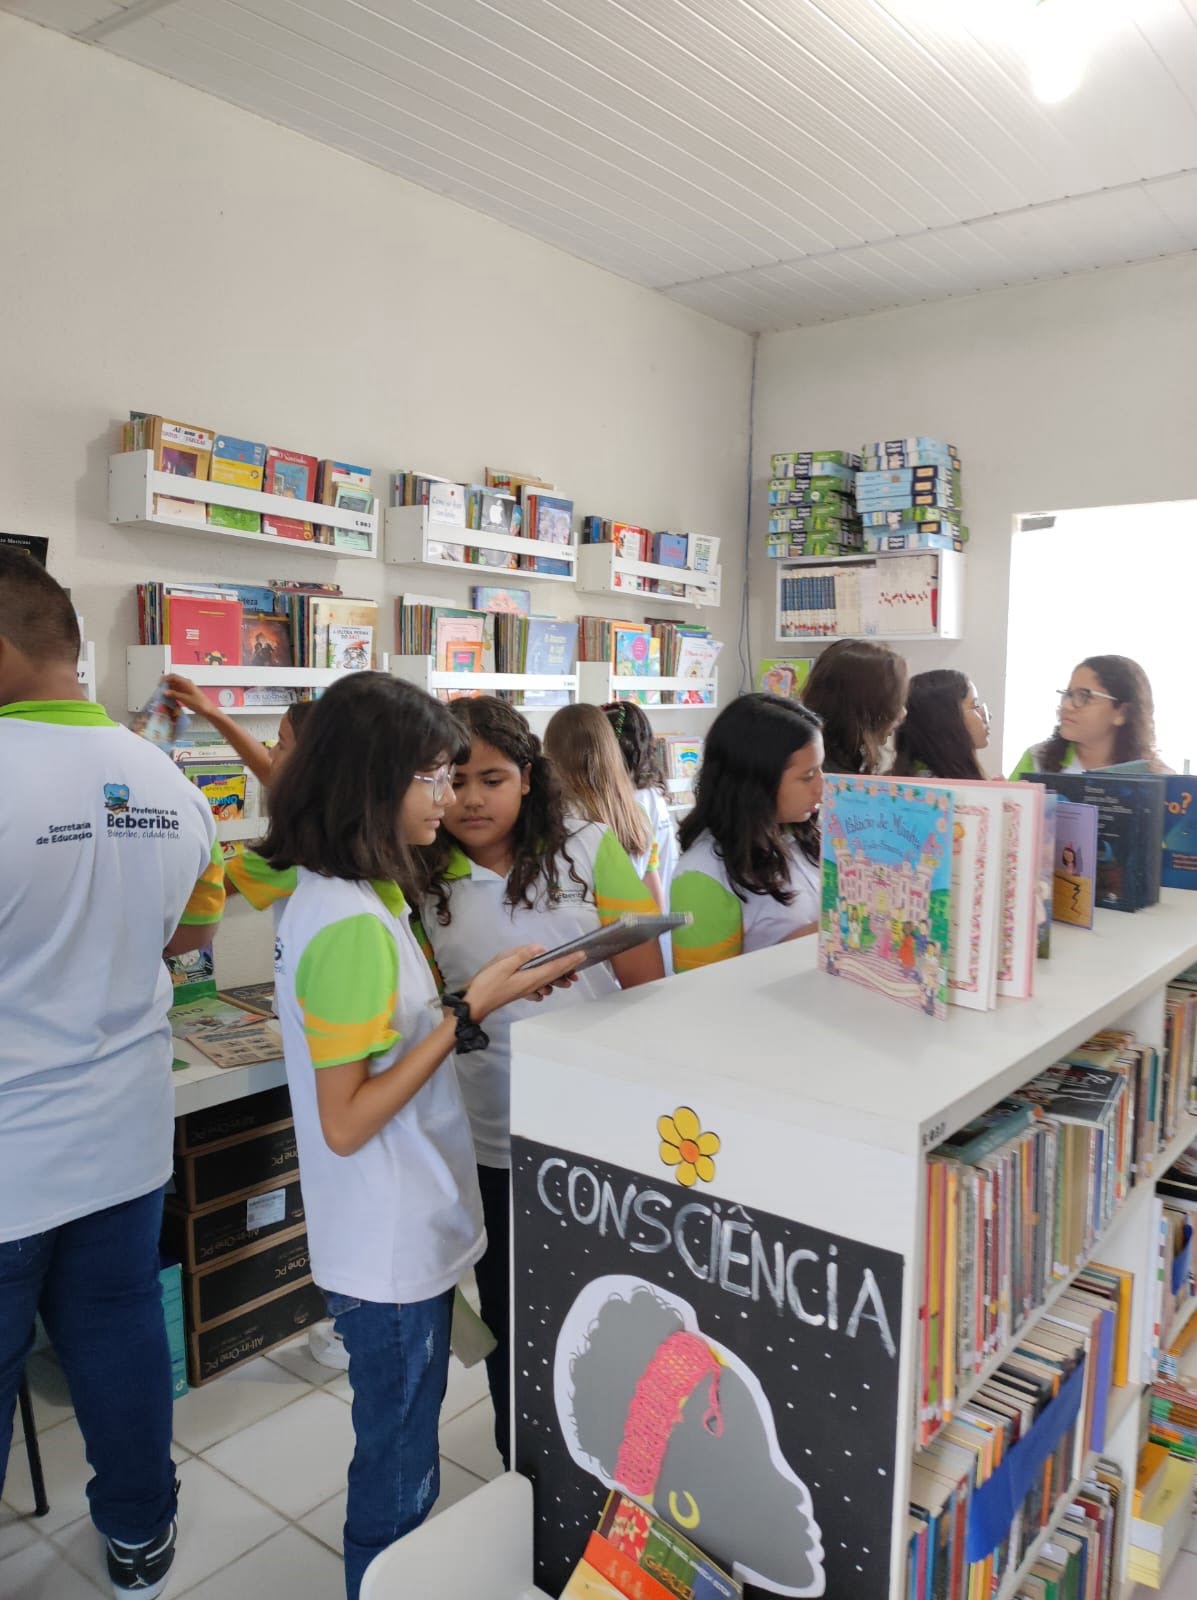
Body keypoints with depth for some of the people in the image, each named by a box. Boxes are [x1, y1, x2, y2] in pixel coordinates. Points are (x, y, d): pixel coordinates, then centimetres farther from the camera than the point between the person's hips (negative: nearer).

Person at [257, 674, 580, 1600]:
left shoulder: (331, 897, 3)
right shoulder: (352, 925, -27)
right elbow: (345, 1122, -24)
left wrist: (475, 998, 0)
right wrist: (469, 1012, -25)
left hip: (401, 1234, 9)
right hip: (394, 1247, -9)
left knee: (402, 1446, 28)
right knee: (398, 1473, 14)